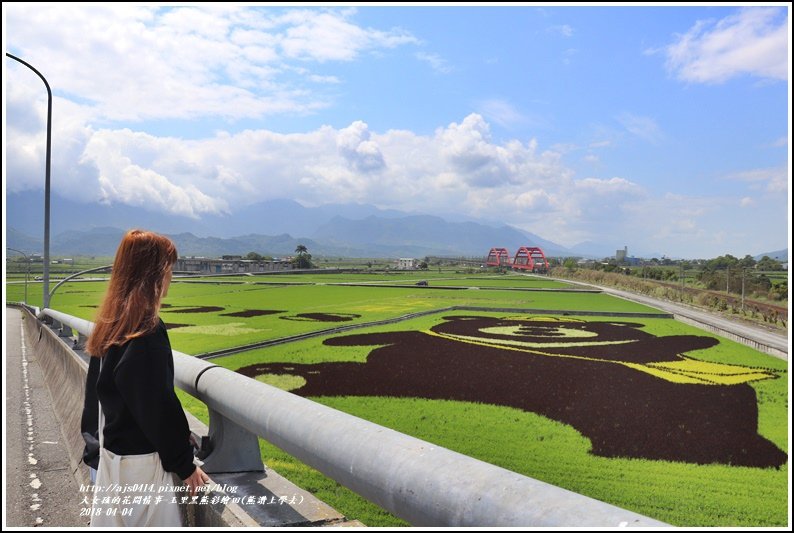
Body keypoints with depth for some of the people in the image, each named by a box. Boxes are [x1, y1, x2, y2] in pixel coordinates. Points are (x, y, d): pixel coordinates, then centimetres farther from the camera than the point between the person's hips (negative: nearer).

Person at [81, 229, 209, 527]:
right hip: (140, 462, -8)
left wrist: (95, 446, 21)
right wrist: (185, 465, -10)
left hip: (110, 454, 9)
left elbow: (98, 390, 11)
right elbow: (160, 406, -20)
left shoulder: (110, 324, 3)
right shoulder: (147, 331, -23)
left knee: (112, 522, 20)